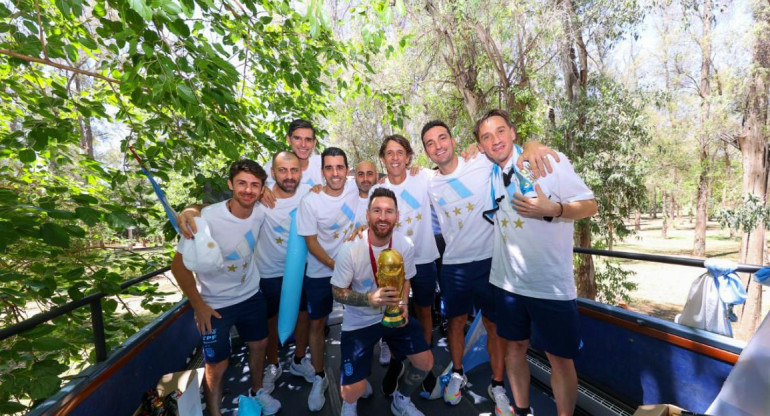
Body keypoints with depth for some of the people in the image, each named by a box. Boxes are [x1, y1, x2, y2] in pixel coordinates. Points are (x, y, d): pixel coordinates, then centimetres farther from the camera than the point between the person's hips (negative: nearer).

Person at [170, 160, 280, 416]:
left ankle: (256, 391, 49)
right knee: (216, 366, 8)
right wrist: (198, 305, -15)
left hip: (251, 296, 5)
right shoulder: (207, 219, -27)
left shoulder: (260, 214, -13)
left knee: (259, 345, 22)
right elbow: (179, 265, -18)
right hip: (215, 304, -5)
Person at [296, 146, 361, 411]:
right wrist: (337, 267, -16)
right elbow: (311, 242, -13)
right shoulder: (310, 202, -17)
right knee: (317, 324, 9)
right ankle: (319, 378, 32)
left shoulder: (355, 191, -10)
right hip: (320, 273, -2)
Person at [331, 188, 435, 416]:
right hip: (359, 321, -3)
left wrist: (403, 305, -14)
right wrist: (370, 299, -32)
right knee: (351, 392, -9)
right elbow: (338, 292, -14)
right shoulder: (351, 248, -24)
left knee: (425, 362, 1)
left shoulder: (405, 245, -12)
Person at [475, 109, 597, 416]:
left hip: (551, 283, -4)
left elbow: (590, 205, -6)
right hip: (507, 281, 4)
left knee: (560, 357, 8)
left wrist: (552, 209, -23)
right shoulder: (489, 174, 3)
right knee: (514, 346, 17)